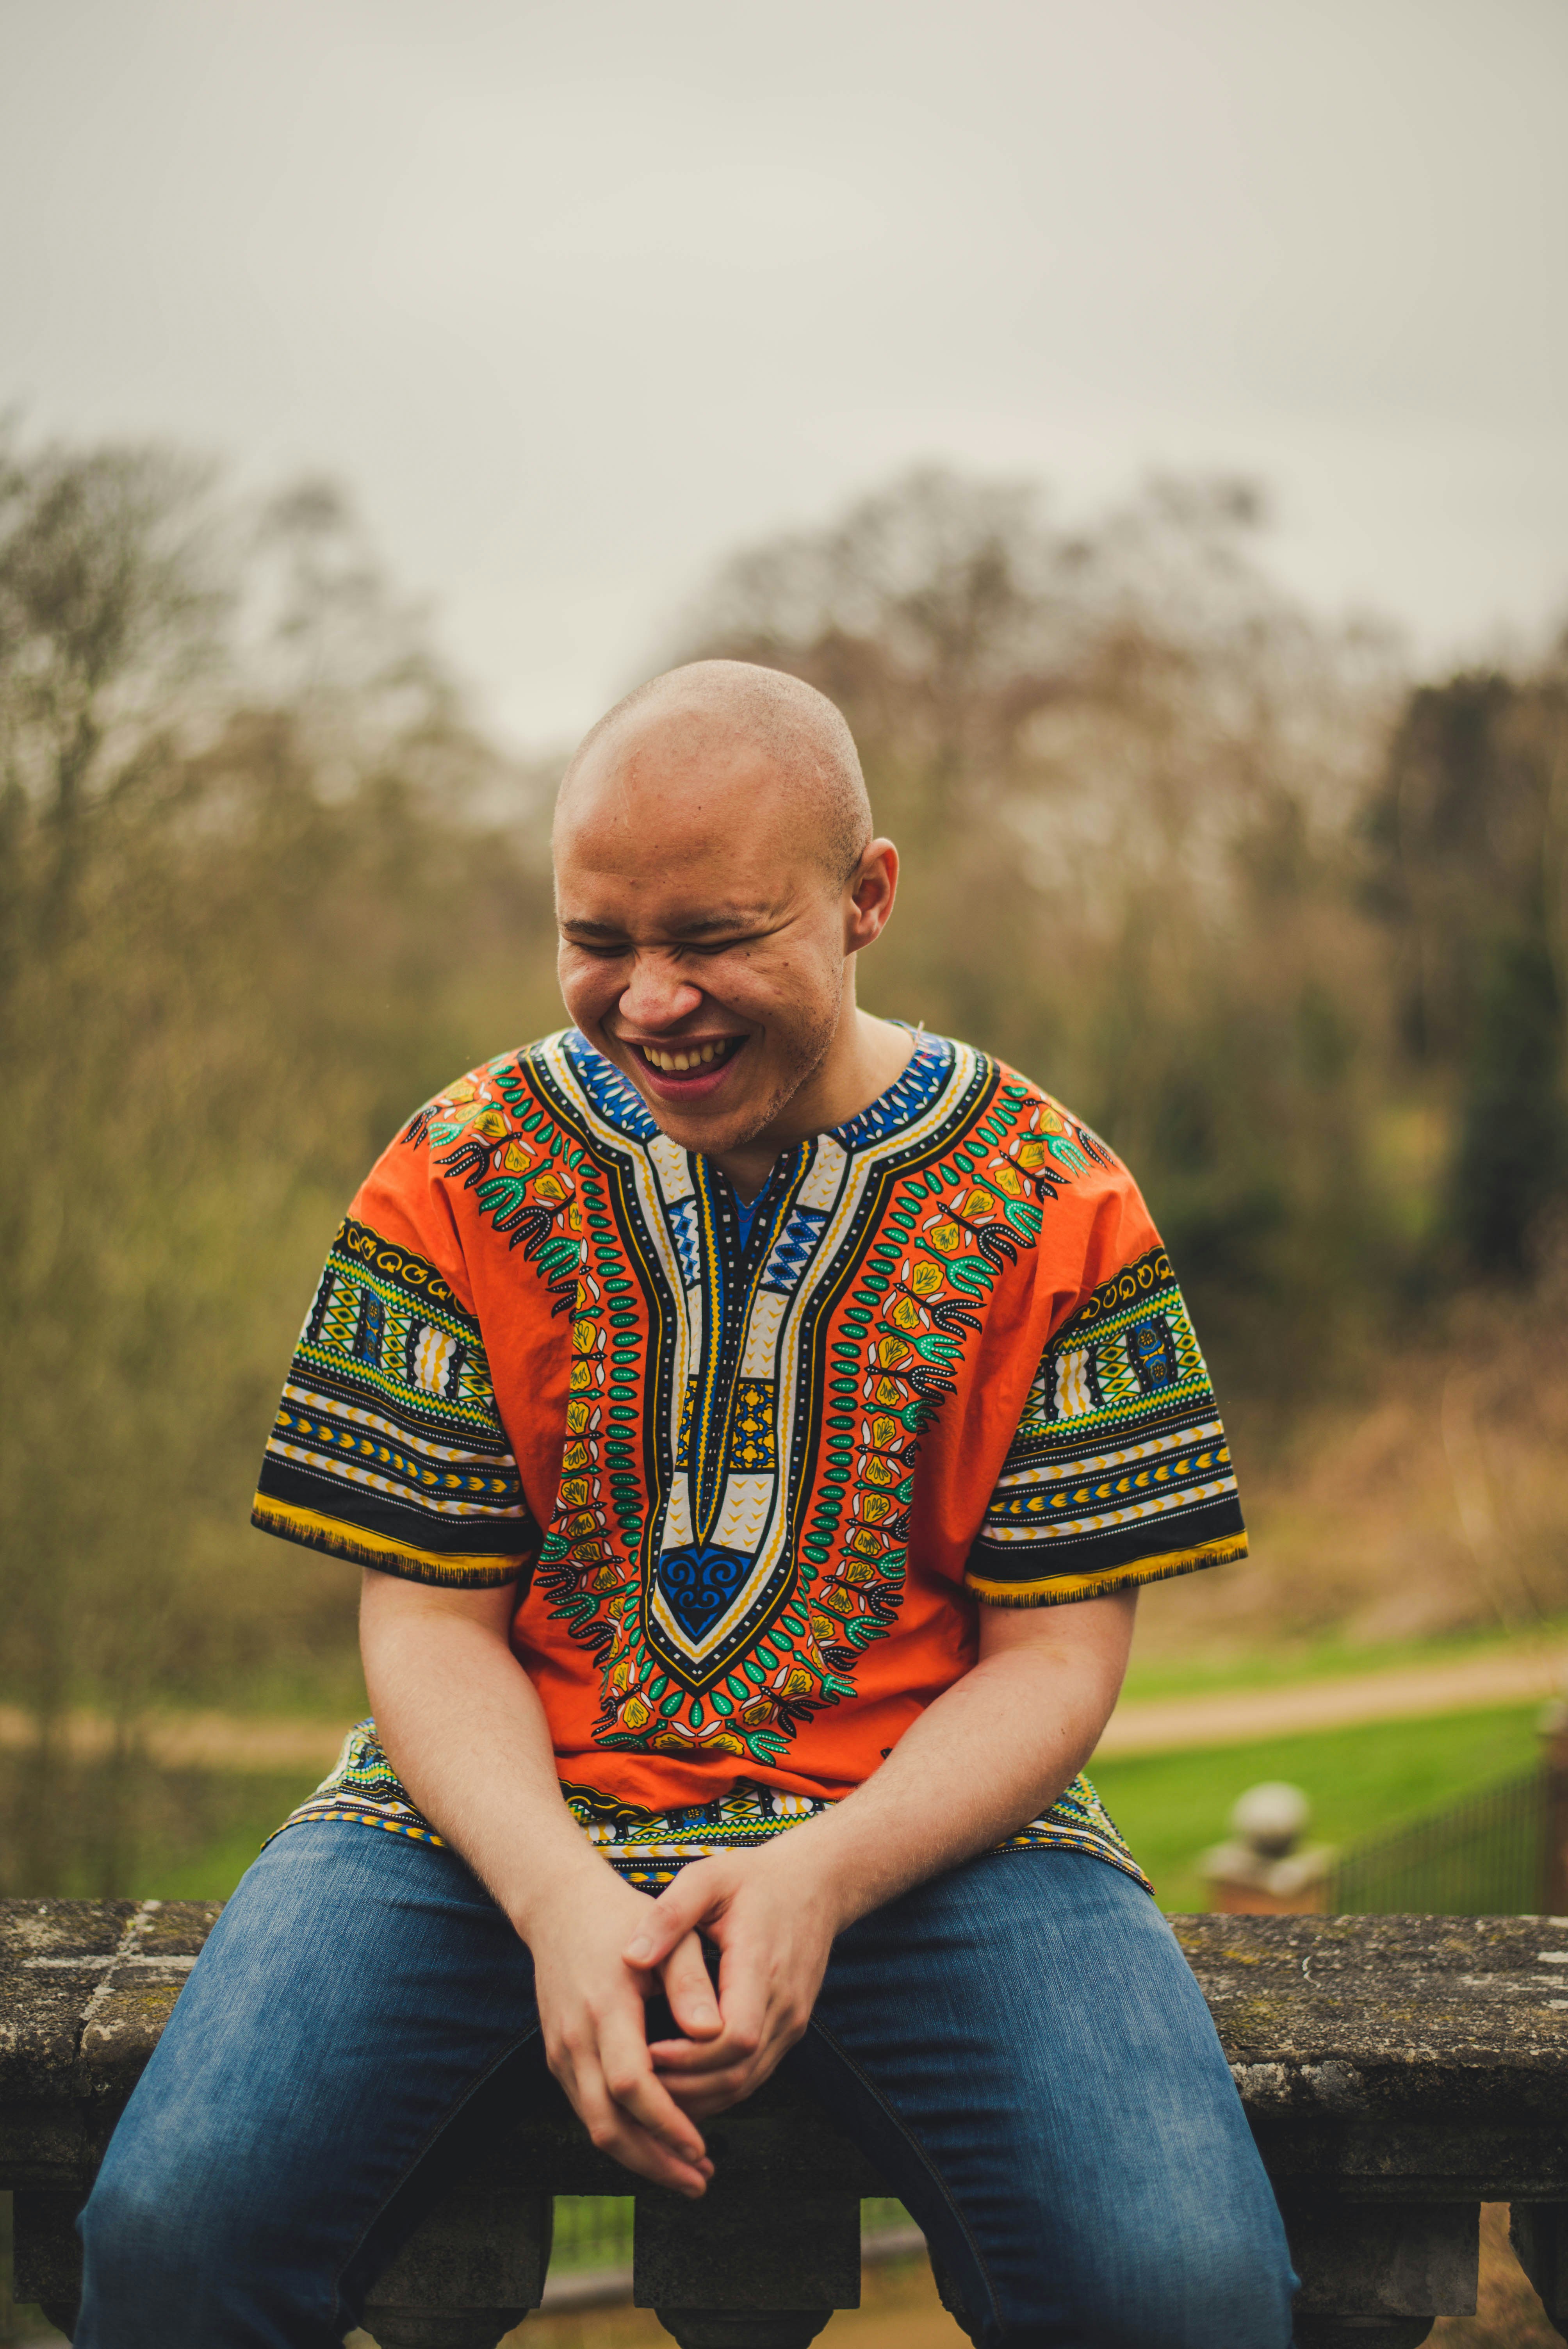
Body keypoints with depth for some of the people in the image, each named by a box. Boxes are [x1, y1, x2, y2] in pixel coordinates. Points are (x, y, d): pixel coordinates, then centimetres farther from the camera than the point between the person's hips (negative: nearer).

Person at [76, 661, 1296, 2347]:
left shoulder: (1048, 1206, 0)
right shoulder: (461, 1177, 3)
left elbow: (1056, 1655, -1)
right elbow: (428, 1620, 1)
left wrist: (821, 1878, -19)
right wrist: (560, 1892, -18)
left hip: (925, 1822, 0)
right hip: (502, 1812, 1)